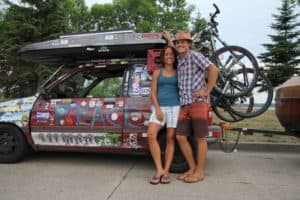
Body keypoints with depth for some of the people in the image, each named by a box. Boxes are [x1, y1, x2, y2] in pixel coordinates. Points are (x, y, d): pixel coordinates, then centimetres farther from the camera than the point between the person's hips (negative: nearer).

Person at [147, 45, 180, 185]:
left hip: (174, 107, 0)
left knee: (170, 138, -2)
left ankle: (166, 171, 3)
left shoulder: (178, 73, 13)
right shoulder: (157, 72, 11)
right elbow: (153, 93, 4)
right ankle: (159, 169, -11)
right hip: (159, 107, 0)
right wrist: (157, 109, -8)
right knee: (151, 135, -18)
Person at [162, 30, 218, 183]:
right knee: (180, 137, 3)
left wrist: (207, 91, -12)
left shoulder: (194, 55, -3)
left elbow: (213, 69, -13)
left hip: (198, 102, -7)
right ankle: (192, 168, 16)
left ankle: (199, 172, 8)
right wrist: (169, 40, 36)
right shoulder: (179, 60, 18)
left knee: (200, 138, 0)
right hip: (184, 105, 7)